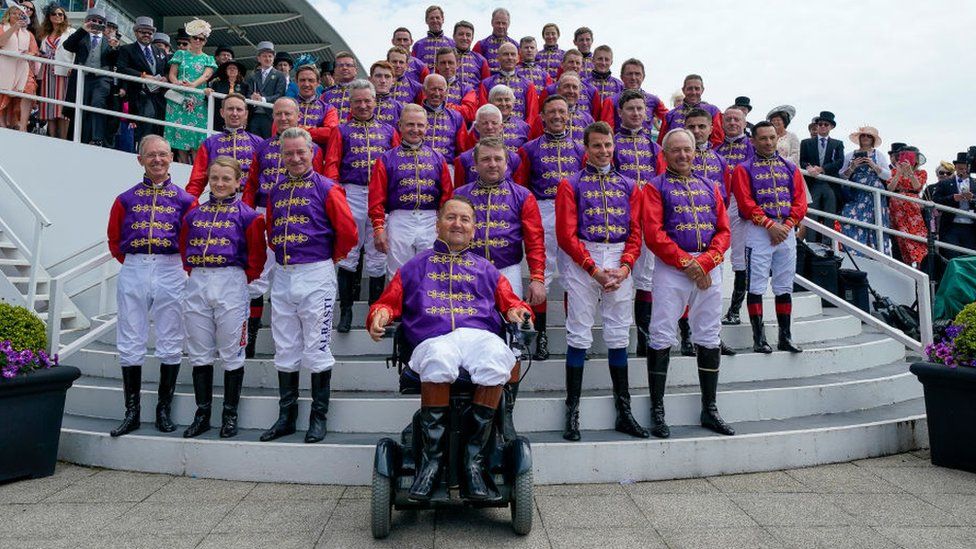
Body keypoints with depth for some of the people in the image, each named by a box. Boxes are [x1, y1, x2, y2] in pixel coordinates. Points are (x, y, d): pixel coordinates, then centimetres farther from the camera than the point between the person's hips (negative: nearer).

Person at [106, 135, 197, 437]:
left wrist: (183, 267, -1)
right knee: (130, 345, 4)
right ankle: (132, 412, 13)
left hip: (170, 272, -1)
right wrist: (132, 263, 7)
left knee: (169, 344, 3)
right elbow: (114, 240, 15)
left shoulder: (185, 199, 6)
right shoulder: (126, 199, 11)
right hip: (132, 273, 2)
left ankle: (164, 410, 15)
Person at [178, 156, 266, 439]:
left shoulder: (246, 214, -1)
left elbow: (257, 254, 0)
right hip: (197, 285, 5)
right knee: (199, 352, 9)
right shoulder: (195, 213, 12)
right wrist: (193, 272, 10)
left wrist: (244, 278, 0)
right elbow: (184, 248, 20)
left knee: (231, 352, 2)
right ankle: (202, 413, 19)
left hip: (231, 285, -4)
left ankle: (230, 414, 14)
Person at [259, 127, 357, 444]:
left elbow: (347, 230, -7)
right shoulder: (276, 191, 13)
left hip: (316, 275, -6)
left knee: (316, 349, -1)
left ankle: (319, 417, 10)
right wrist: (282, 253, 14)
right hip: (282, 276, 6)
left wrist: (332, 258, 4)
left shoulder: (326, 188, -5)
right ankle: (286, 416, 21)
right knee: (285, 350, 10)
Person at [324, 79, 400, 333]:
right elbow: (332, 164, 4)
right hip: (351, 194, -1)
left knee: (377, 257, 4)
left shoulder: (389, 131, 16)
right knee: (347, 254, 1)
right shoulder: (342, 131, 12)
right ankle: (345, 311, 9)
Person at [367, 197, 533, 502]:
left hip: (480, 334, 1)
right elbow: (389, 301, 25)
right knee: (439, 361, -40)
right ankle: (432, 457, -23)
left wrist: (517, 312, 2)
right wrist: (380, 315, 2)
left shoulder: (486, 268, 33)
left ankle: (473, 460, -25)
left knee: (496, 363, -37)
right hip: (433, 339, -1)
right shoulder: (416, 266, 31)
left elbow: (511, 303, 26)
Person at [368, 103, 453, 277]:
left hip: (431, 223, 1)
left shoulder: (437, 158, 11)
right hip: (399, 222, -1)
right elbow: (376, 197, 2)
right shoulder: (387, 159, 6)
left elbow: (447, 195, 7)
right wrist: (378, 228, -6)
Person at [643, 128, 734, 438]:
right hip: (670, 269, -4)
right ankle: (657, 412, 6)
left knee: (709, 339, 8)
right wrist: (685, 262, -14)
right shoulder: (656, 187, 3)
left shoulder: (710, 187, 16)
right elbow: (653, 233, -9)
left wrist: (705, 261, -8)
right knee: (662, 338, -4)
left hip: (709, 268, 5)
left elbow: (724, 231, 9)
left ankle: (709, 411, 20)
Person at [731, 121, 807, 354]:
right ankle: (759, 339, 2)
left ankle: (785, 337, 15)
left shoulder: (790, 168, 14)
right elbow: (746, 203, -9)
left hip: (786, 231, 4)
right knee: (756, 286, -4)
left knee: (785, 286, 8)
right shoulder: (744, 169, 2)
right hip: (759, 231, -4)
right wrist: (770, 225, -16)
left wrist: (787, 225, -8)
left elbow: (800, 201, 7)